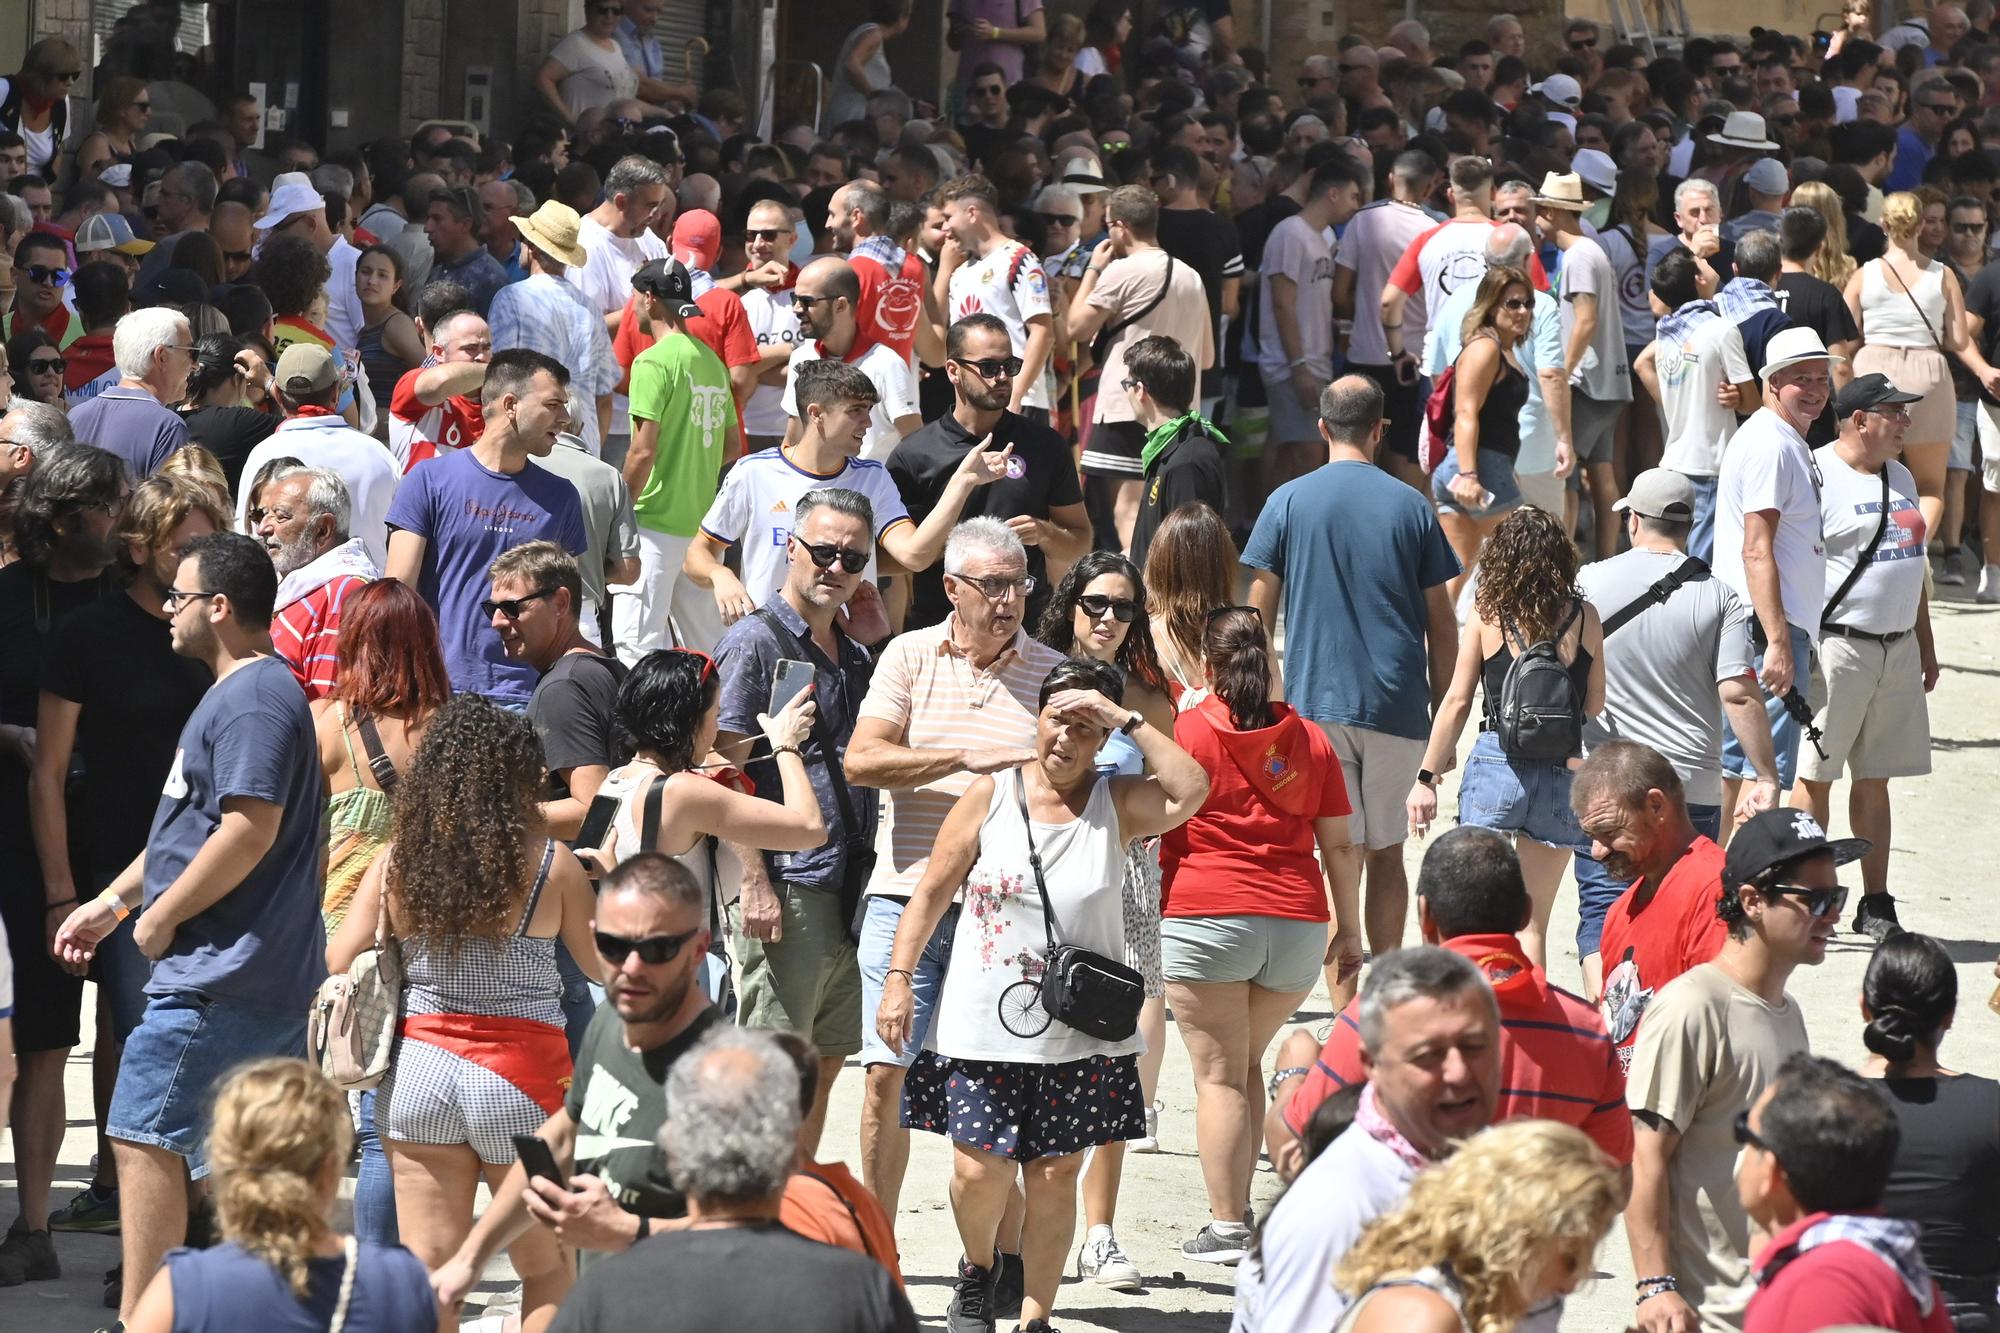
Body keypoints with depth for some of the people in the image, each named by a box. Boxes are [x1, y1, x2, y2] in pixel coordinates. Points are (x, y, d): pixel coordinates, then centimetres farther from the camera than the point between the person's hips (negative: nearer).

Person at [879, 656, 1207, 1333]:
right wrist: (898, 979, -2)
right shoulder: (990, 797, 1)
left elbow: (1189, 790, -19)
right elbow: (932, 892, 5)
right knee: (979, 1170, -5)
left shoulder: (1116, 803, 1)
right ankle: (978, 1266, 27)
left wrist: (1124, 718, -16)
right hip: (984, 1024, 0)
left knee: (1055, 1175, 3)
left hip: (1080, 1035, 0)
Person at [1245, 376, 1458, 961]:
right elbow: (1442, 625, 5)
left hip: (1317, 701, -2)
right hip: (1397, 706, 2)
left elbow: (1258, 615, 0)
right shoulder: (1410, 506, 3)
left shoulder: (1289, 502, -1)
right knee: (1387, 853, 14)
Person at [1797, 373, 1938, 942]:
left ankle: (1876, 902, 15)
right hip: (1837, 645, -7)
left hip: (1897, 651, 7)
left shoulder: (1900, 478, 16)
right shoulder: (1817, 475, -10)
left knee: (1875, 780, 11)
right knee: (1815, 776, -2)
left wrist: (1926, 645, 22)